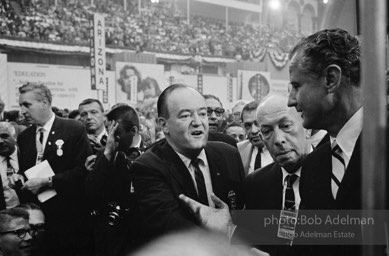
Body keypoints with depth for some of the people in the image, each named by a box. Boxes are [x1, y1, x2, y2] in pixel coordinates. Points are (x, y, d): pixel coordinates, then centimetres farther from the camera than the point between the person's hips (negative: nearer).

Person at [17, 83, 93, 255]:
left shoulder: (74, 129, -6)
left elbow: (83, 170, -13)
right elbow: (24, 171, 16)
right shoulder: (24, 137, 10)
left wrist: (48, 181, -17)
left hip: (68, 214, -4)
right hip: (36, 216, 4)